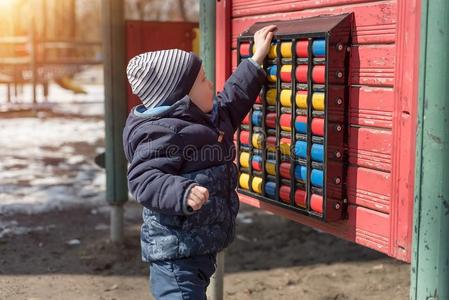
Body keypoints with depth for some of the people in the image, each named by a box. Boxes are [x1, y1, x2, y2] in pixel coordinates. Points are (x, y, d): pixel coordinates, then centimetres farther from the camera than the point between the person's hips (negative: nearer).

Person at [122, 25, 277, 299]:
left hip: (200, 245, 11)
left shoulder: (204, 118, 11)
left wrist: (257, 60, 31)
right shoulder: (164, 133, -21)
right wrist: (183, 194, -44)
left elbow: (230, 102, 27)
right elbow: (142, 179, -27)